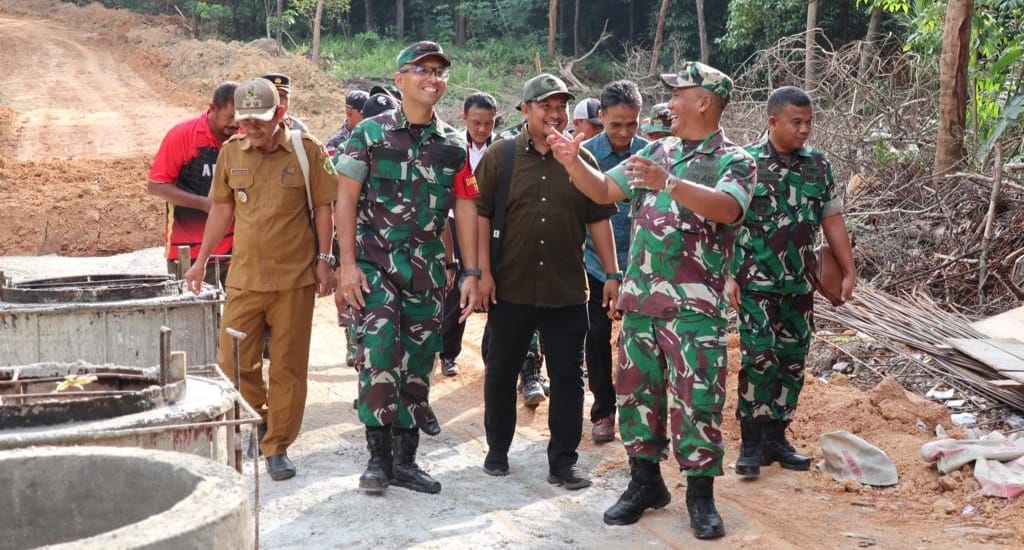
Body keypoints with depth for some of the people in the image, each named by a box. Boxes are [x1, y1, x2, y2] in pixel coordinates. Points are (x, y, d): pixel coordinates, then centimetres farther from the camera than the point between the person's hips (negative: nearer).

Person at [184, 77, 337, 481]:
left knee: (287, 366, 3)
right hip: (244, 276, 3)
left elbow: (323, 207, 1)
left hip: (294, 277, -3)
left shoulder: (308, 151, -4)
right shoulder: (231, 152, 6)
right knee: (232, 363, 4)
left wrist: (324, 260, -4)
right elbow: (222, 209, 14)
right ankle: (259, 423, 29)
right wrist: (201, 261, 15)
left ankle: (277, 447, 14)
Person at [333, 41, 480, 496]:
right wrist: (348, 264, -12)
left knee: (417, 364, 7)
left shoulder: (453, 144, 8)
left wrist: (471, 273, 3)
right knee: (379, 353, -16)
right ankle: (378, 455, -3)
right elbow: (346, 199, -4)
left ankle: (405, 459, 17)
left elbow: (464, 210, 8)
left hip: (426, 269, 4)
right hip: (374, 262, -4)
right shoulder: (370, 133, -1)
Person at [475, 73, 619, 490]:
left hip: (567, 290, 1)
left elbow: (598, 220, 7)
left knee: (568, 377, 5)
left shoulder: (581, 160, 5)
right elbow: (481, 215, -2)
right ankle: (497, 450, 27)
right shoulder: (500, 157, -1)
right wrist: (483, 271, -8)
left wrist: (613, 273, 3)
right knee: (501, 371, 11)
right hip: (510, 287, -1)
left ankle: (562, 462, 14)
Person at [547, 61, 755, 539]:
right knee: (636, 391, 11)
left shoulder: (734, 161, -5)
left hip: (694, 307, -6)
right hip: (639, 299, 6)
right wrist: (573, 162, -3)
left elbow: (726, 208, -26)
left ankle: (701, 494, 11)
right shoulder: (656, 151, 12)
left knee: (696, 399, -2)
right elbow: (604, 190, 14)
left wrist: (668, 182, -35)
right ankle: (644, 483, 24)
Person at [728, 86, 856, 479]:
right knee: (759, 357, -10)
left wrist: (849, 271, 10)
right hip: (756, 281, -5)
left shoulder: (818, 165, 6)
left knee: (792, 359, 8)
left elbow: (832, 221, 11)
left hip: (800, 283, 5)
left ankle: (776, 436, 20)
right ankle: (751, 442, -1)